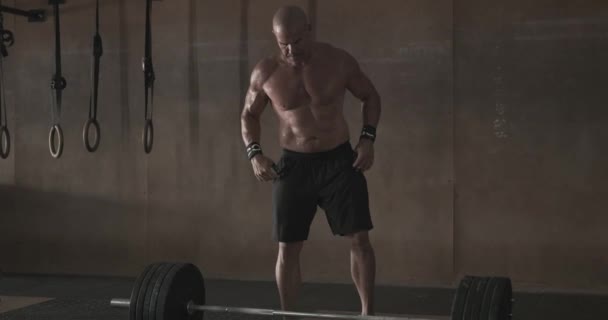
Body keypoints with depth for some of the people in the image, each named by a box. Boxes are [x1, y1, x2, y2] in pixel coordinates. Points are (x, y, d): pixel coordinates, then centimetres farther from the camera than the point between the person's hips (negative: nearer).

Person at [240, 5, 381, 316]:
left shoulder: (339, 61, -8)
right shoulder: (265, 72, -7)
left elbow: (370, 97, 6)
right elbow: (249, 115, 8)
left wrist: (368, 138, -7)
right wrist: (254, 153, -7)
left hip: (340, 160, -1)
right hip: (294, 164, 1)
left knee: (359, 238, -4)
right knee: (288, 246, 3)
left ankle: (368, 312, 8)